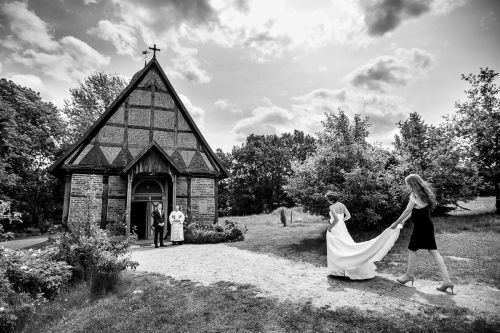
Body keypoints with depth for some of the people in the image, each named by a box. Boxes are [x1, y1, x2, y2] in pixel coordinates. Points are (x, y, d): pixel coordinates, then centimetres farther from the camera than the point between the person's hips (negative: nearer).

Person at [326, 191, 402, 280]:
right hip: (342, 228, 7)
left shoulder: (332, 207, -16)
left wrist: (330, 227, -13)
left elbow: (336, 219, -26)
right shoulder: (342, 205, 7)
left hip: (334, 230, -7)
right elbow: (348, 216, 12)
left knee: (335, 250, 4)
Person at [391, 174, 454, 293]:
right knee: (433, 251, 8)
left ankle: (409, 275, 20)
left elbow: (407, 211, -12)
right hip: (428, 225, 8)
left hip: (420, 227, -8)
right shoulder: (424, 193, 11)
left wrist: (396, 223, -4)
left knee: (412, 250, 7)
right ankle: (446, 280, 6)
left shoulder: (415, 195, -16)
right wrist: (402, 220, 24)